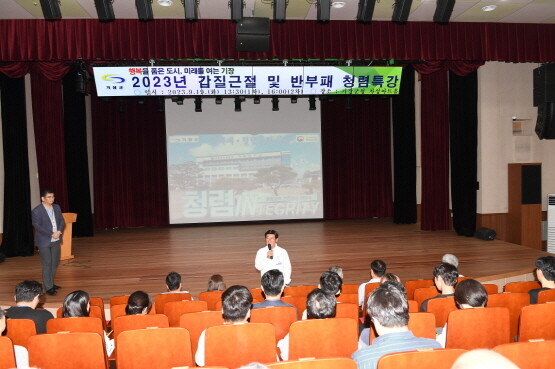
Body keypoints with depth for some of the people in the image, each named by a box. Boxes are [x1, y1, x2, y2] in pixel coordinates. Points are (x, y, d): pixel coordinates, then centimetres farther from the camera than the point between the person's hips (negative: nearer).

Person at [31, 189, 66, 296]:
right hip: (44, 242, -6)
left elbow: (62, 221, 7)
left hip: (56, 240, 6)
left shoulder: (57, 207, 5)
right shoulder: (36, 211, -12)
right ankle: (48, 287, 10)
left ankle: (51, 283, 28)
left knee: (55, 263, 13)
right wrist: (51, 234, -19)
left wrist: (59, 231, -12)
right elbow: (37, 226, -16)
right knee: (47, 265, 1)